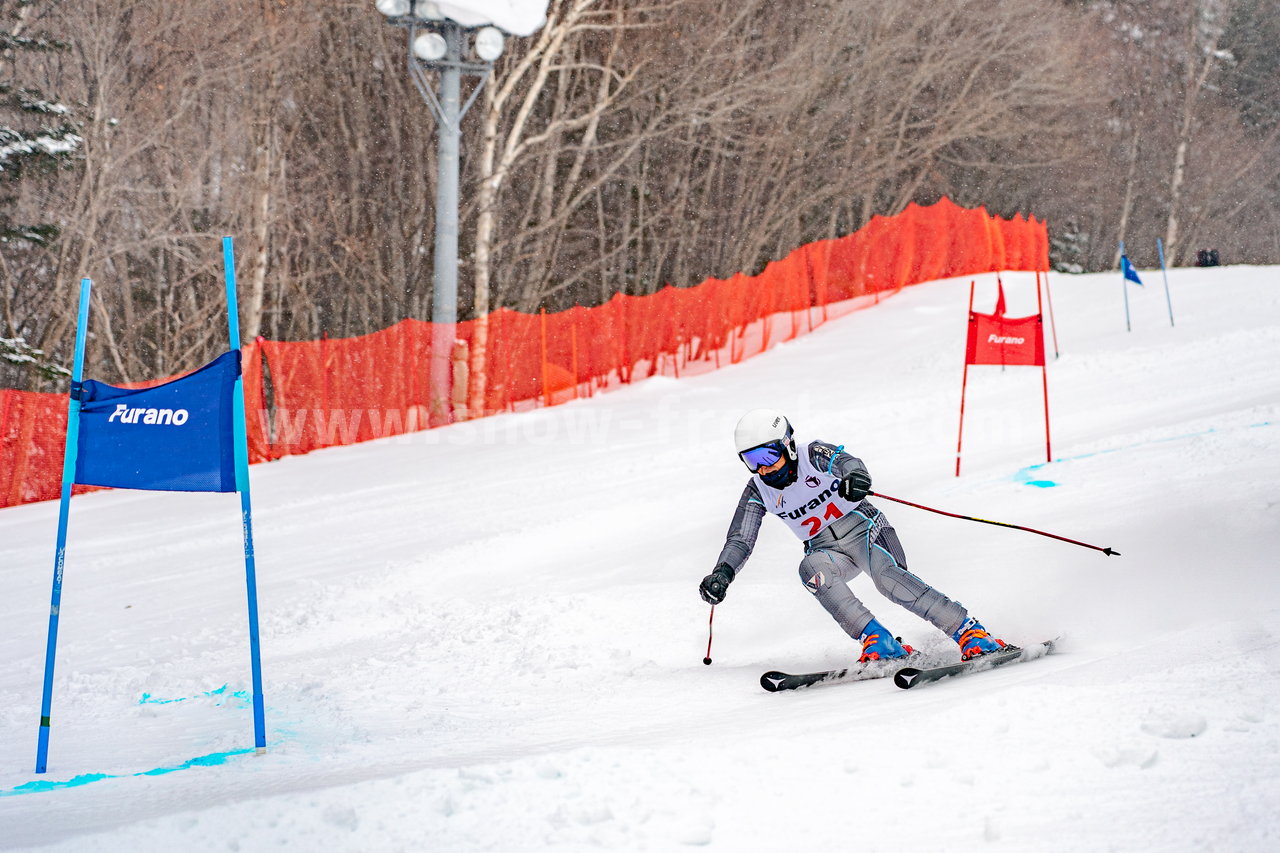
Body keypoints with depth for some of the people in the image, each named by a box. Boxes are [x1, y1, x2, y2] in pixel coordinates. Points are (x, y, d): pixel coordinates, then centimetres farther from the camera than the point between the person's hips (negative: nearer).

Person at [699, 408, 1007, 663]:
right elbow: (740, 540, 0)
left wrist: (855, 475, -57)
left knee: (886, 575, -32)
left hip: (861, 528, -4)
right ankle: (879, 643, -36)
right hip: (826, 550, 4)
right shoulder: (758, 491, 1)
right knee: (811, 569, -31)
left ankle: (971, 633, -33)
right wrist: (722, 574, -20)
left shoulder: (812, 455, -12)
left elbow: (845, 462, -32)